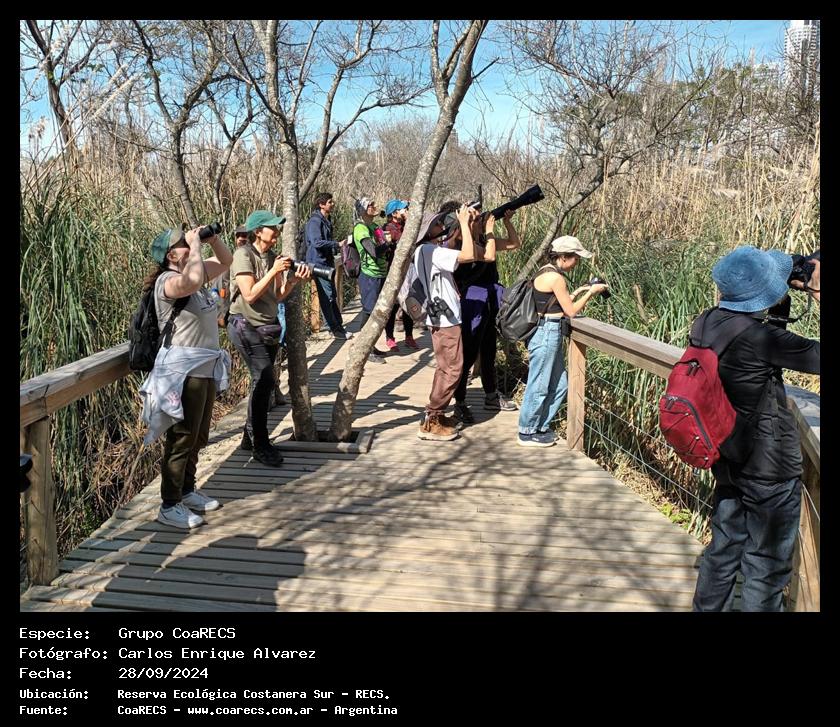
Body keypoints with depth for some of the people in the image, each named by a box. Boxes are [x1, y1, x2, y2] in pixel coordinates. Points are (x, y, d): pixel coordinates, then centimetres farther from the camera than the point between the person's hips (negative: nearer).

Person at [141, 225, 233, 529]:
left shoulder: (194, 271, 10)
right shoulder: (167, 281, -16)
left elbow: (226, 260, 22)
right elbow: (193, 281, -39)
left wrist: (212, 239, 3)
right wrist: (196, 245, -24)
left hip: (206, 367, 9)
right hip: (183, 370, -9)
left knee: (198, 436, 19)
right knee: (182, 439, -2)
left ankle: (187, 491, 34)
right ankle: (169, 507, 9)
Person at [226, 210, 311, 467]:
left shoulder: (272, 257, 8)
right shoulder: (244, 255, -13)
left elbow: (278, 296, 6)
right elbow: (250, 295, -19)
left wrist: (294, 279, -10)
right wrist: (273, 271, -21)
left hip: (268, 327, 8)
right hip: (246, 327, -8)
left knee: (263, 382, 12)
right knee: (264, 380, -14)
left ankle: (250, 436, 27)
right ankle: (261, 446, -4)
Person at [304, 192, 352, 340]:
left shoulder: (326, 221, 16)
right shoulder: (315, 221, -15)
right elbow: (317, 242, -25)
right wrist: (338, 244, -20)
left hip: (327, 262, 10)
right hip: (318, 262, -10)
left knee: (332, 295, 14)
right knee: (327, 297, -6)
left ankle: (338, 326, 21)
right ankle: (335, 328, -1)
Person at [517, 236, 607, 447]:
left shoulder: (546, 271, 12)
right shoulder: (555, 277, -18)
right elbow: (571, 311, -12)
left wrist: (576, 293, 14)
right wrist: (590, 292, -2)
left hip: (548, 333, 10)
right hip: (547, 334, -10)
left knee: (559, 385, 16)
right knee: (539, 386, 1)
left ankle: (541, 427, 27)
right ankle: (527, 433, 13)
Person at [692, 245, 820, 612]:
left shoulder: (709, 322, -4)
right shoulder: (759, 337, -27)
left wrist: (785, 295, 1)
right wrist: (818, 293, -11)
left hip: (729, 458, 8)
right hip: (769, 469, -7)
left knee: (724, 547, 23)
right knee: (766, 566, 11)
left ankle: (706, 607, 37)